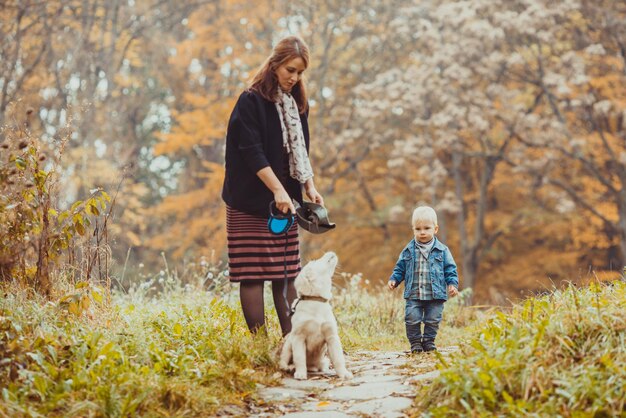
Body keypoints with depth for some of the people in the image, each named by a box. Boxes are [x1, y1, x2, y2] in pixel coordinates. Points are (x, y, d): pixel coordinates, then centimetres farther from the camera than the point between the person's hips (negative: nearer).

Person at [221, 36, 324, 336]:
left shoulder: (297, 104, 13)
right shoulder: (251, 101, -8)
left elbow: (300, 152, 15)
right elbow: (252, 152, -16)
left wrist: (310, 187, -1)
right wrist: (278, 190, -24)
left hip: (285, 202, 7)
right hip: (251, 203, -7)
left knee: (286, 274, 6)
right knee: (253, 274, -5)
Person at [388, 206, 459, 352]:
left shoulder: (442, 250, 1)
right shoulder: (408, 250, 4)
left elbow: (450, 269, 4)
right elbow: (400, 268, 12)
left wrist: (452, 284, -8)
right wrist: (393, 280, -2)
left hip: (435, 295, 0)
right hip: (414, 295, 1)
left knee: (433, 319, 4)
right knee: (412, 319, -4)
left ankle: (429, 341, 23)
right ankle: (415, 342, 13)